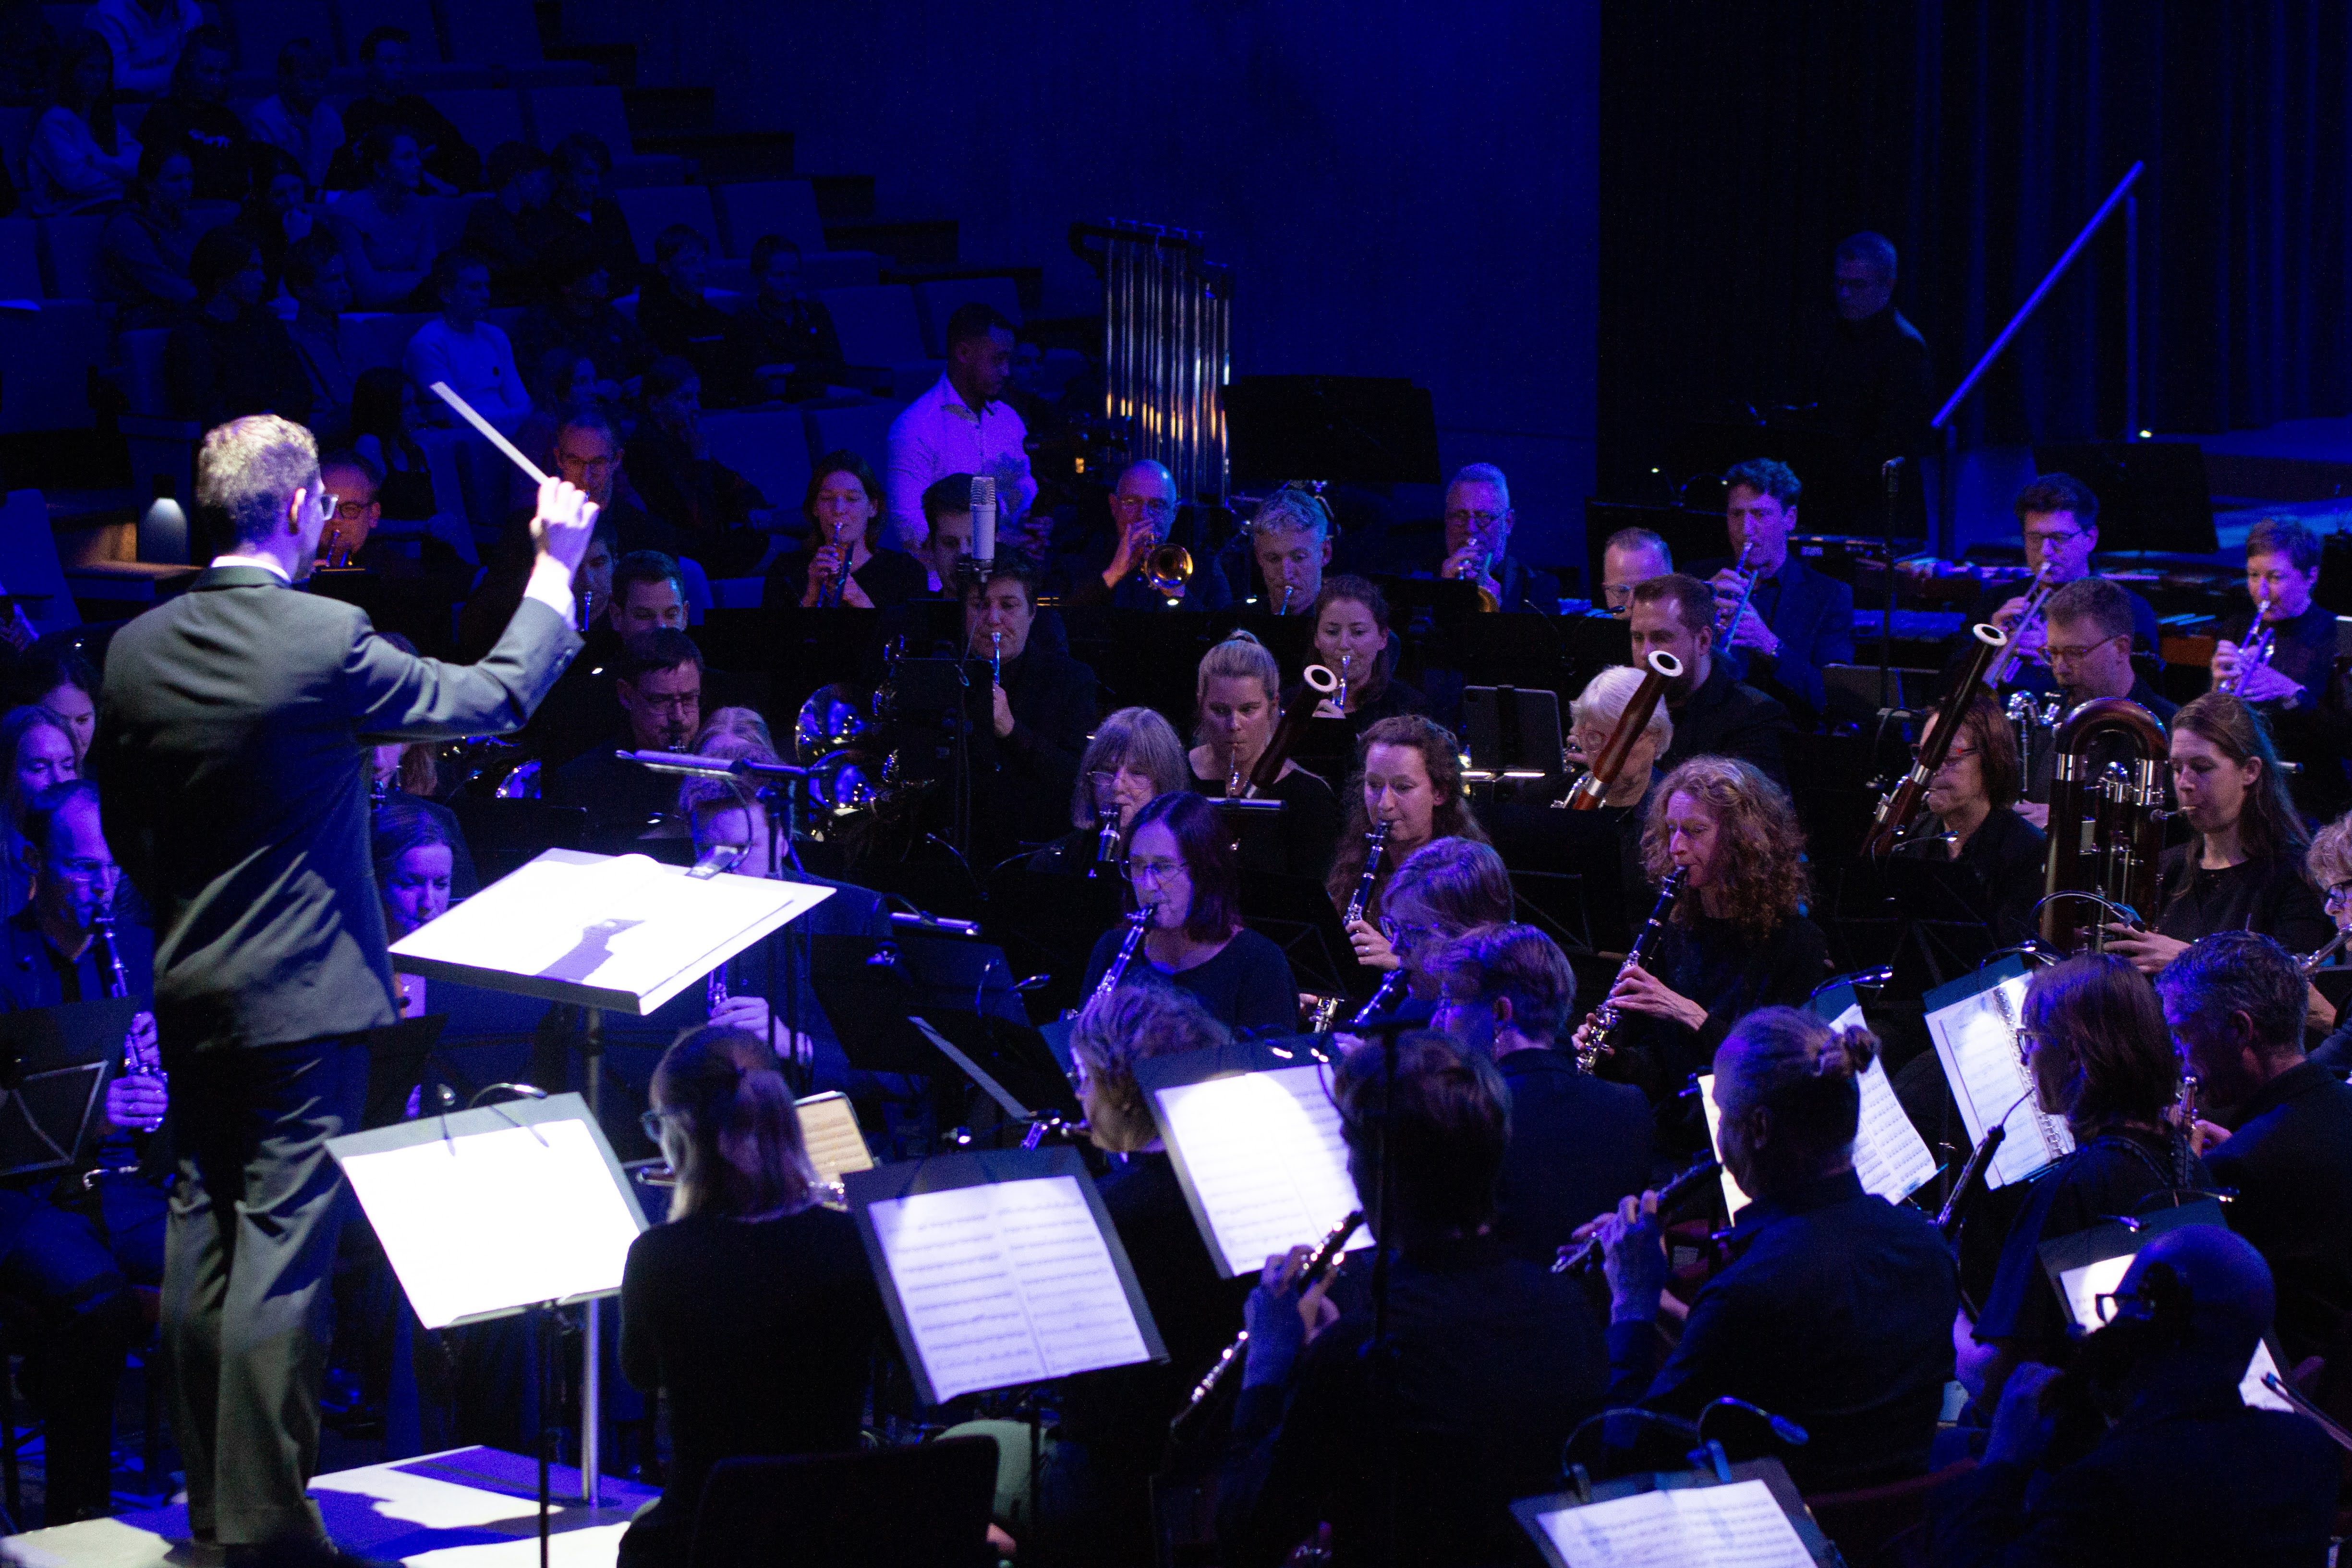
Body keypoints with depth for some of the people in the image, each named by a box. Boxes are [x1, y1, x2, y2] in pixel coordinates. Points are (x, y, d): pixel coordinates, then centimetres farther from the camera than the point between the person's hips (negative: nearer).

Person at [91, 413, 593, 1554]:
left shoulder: (134, 654, 0)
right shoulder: (324, 642, -18)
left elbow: (123, 830, 10)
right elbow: (496, 698, -6)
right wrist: (556, 567, 7)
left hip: (188, 992, 6)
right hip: (302, 997, -6)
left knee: (203, 1236, 14)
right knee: (282, 1250, -4)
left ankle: (211, 1501, 22)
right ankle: (264, 1521, -3)